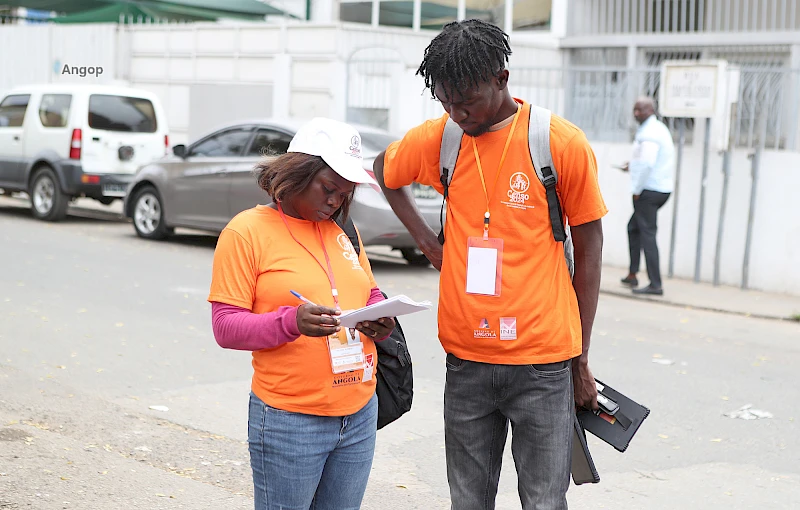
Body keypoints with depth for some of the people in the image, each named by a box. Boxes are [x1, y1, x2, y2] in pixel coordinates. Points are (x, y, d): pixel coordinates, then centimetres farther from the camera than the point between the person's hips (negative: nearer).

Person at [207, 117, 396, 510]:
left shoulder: (342, 230, 11)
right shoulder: (247, 231, -6)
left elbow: (370, 294, 21)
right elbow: (225, 327, -10)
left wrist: (380, 321, -3)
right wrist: (291, 322, -27)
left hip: (360, 415, 6)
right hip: (290, 422, -5)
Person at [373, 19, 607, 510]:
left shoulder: (564, 144, -8)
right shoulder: (437, 139, 1)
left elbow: (589, 250, 0)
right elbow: (385, 171, 23)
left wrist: (581, 361, 2)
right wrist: (428, 241, 8)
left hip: (543, 365, -3)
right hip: (467, 362, 3)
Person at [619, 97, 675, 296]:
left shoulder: (648, 133, -16)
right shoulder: (659, 128, 16)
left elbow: (647, 163, -26)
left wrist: (636, 190, -17)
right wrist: (633, 166, 19)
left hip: (649, 190, -10)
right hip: (662, 188, 10)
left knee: (647, 233, -9)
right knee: (633, 227, 21)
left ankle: (655, 285, -10)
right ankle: (632, 274, 25)